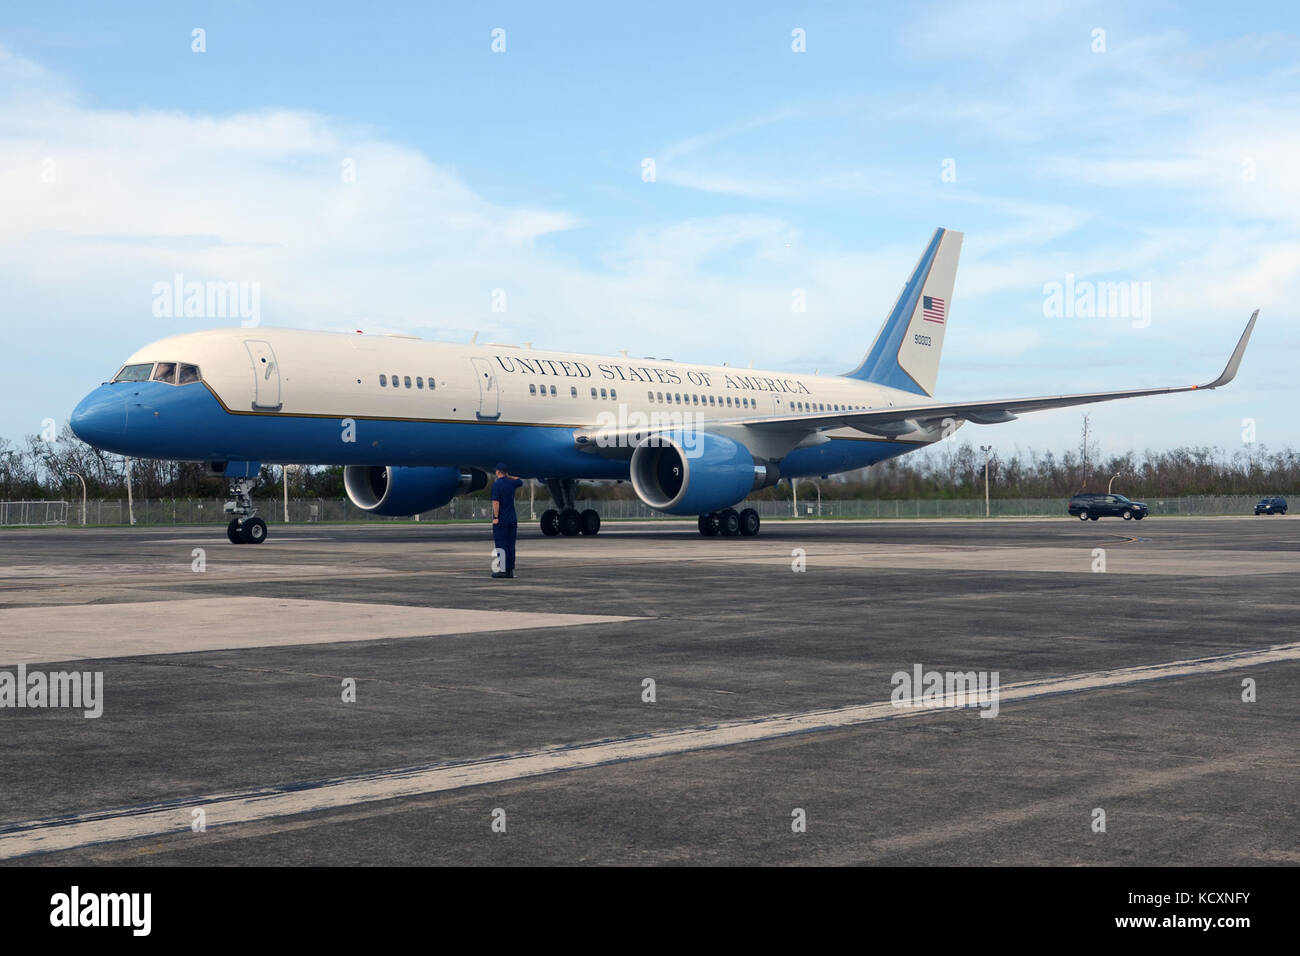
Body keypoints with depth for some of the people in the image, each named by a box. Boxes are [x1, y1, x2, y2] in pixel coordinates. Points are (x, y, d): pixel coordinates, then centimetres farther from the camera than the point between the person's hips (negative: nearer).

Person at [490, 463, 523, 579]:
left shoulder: (496, 484, -10)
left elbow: (496, 502, -17)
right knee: (511, 545, 8)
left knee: (501, 545, -4)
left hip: (501, 521, -6)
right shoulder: (511, 483, 8)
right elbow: (521, 481, 32)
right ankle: (510, 570, 8)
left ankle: (503, 570, -7)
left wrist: (495, 517, -14)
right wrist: (509, 476, 25)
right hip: (513, 519, 6)